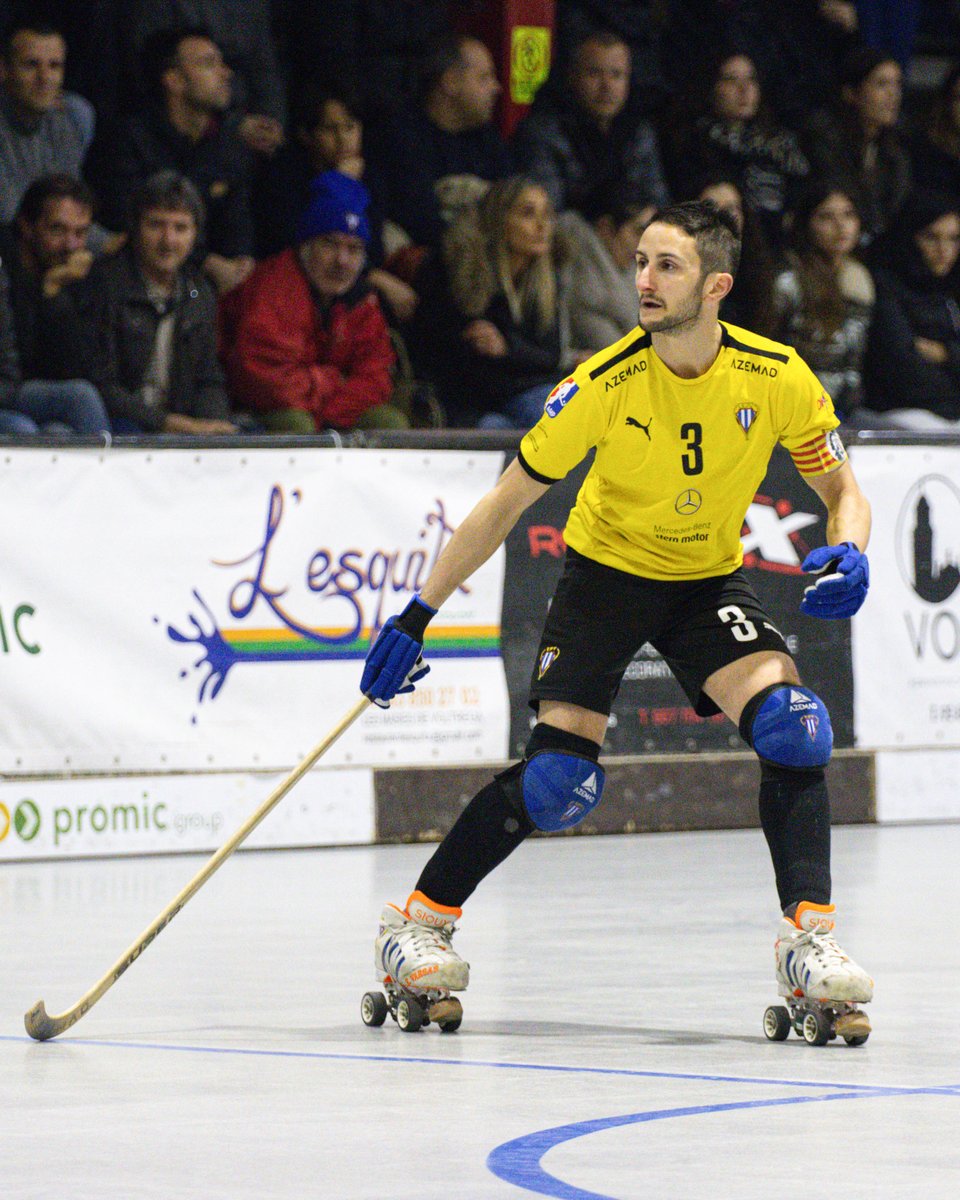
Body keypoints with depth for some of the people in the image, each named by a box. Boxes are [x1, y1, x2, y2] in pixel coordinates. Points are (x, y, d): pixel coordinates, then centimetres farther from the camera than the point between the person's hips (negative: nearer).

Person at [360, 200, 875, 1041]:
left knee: (793, 730, -22)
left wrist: (848, 552, -28)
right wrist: (418, 614, -14)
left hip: (709, 579, 2)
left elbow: (840, 486, -4)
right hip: (607, 570, -2)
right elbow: (508, 502, -14)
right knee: (557, 776, -13)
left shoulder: (778, 377, -18)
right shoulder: (606, 383, -23)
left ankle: (809, 941, -18)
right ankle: (420, 924, 5)